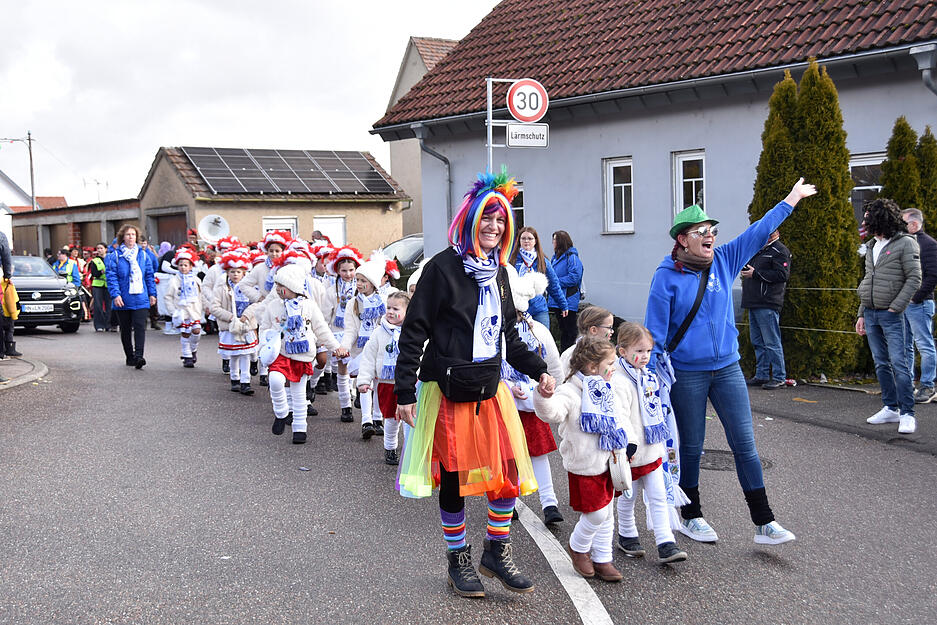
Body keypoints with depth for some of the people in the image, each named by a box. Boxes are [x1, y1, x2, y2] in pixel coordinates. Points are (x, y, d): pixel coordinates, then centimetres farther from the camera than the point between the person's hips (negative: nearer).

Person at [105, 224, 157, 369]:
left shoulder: (143, 254, 9)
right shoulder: (114, 256, 0)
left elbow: (149, 275, 13)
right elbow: (111, 277, -6)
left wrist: (152, 293, 9)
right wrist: (115, 295, -16)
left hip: (141, 299, 1)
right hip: (123, 300, -1)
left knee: (140, 326, -13)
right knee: (126, 329, 9)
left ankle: (138, 355, -19)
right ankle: (130, 357, 20)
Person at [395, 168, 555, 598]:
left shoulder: (497, 272, 11)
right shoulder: (444, 267, -10)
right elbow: (414, 331, -10)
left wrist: (538, 369, 11)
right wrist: (405, 391, -12)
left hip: (489, 386, 6)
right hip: (448, 389, -6)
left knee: (509, 469, 1)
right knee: (454, 477, 6)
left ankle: (497, 553, 19)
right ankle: (458, 559, 23)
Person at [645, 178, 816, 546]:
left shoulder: (724, 261, 4)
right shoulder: (667, 277, -9)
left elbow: (759, 232, 10)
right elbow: (655, 330, -8)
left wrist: (793, 199, 12)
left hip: (727, 368, 4)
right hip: (686, 374, -4)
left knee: (745, 444, 2)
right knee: (691, 447, 9)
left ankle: (764, 523, 8)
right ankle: (690, 517, 26)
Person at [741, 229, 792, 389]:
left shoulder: (779, 251, -6)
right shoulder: (757, 250, 22)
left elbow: (782, 275, -18)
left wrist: (755, 274, -16)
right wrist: (746, 272, 12)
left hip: (767, 305, -9)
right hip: (753, 304, 9)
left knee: (772, 343, -8)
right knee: (758, 342, 12)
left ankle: (779, 378, -4)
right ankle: (761, 376, 18)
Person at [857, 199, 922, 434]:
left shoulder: (905, 243, -7)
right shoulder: (872, 246, 15)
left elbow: (914, 279, -11)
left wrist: (895, 307, -16)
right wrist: (862, 314, 16)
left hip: (891, 315, -7)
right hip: (870, 314, 7)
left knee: (898, 363, -10)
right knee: (881, 364, 10)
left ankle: (907, 414, -7)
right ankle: (891, 408, 17)